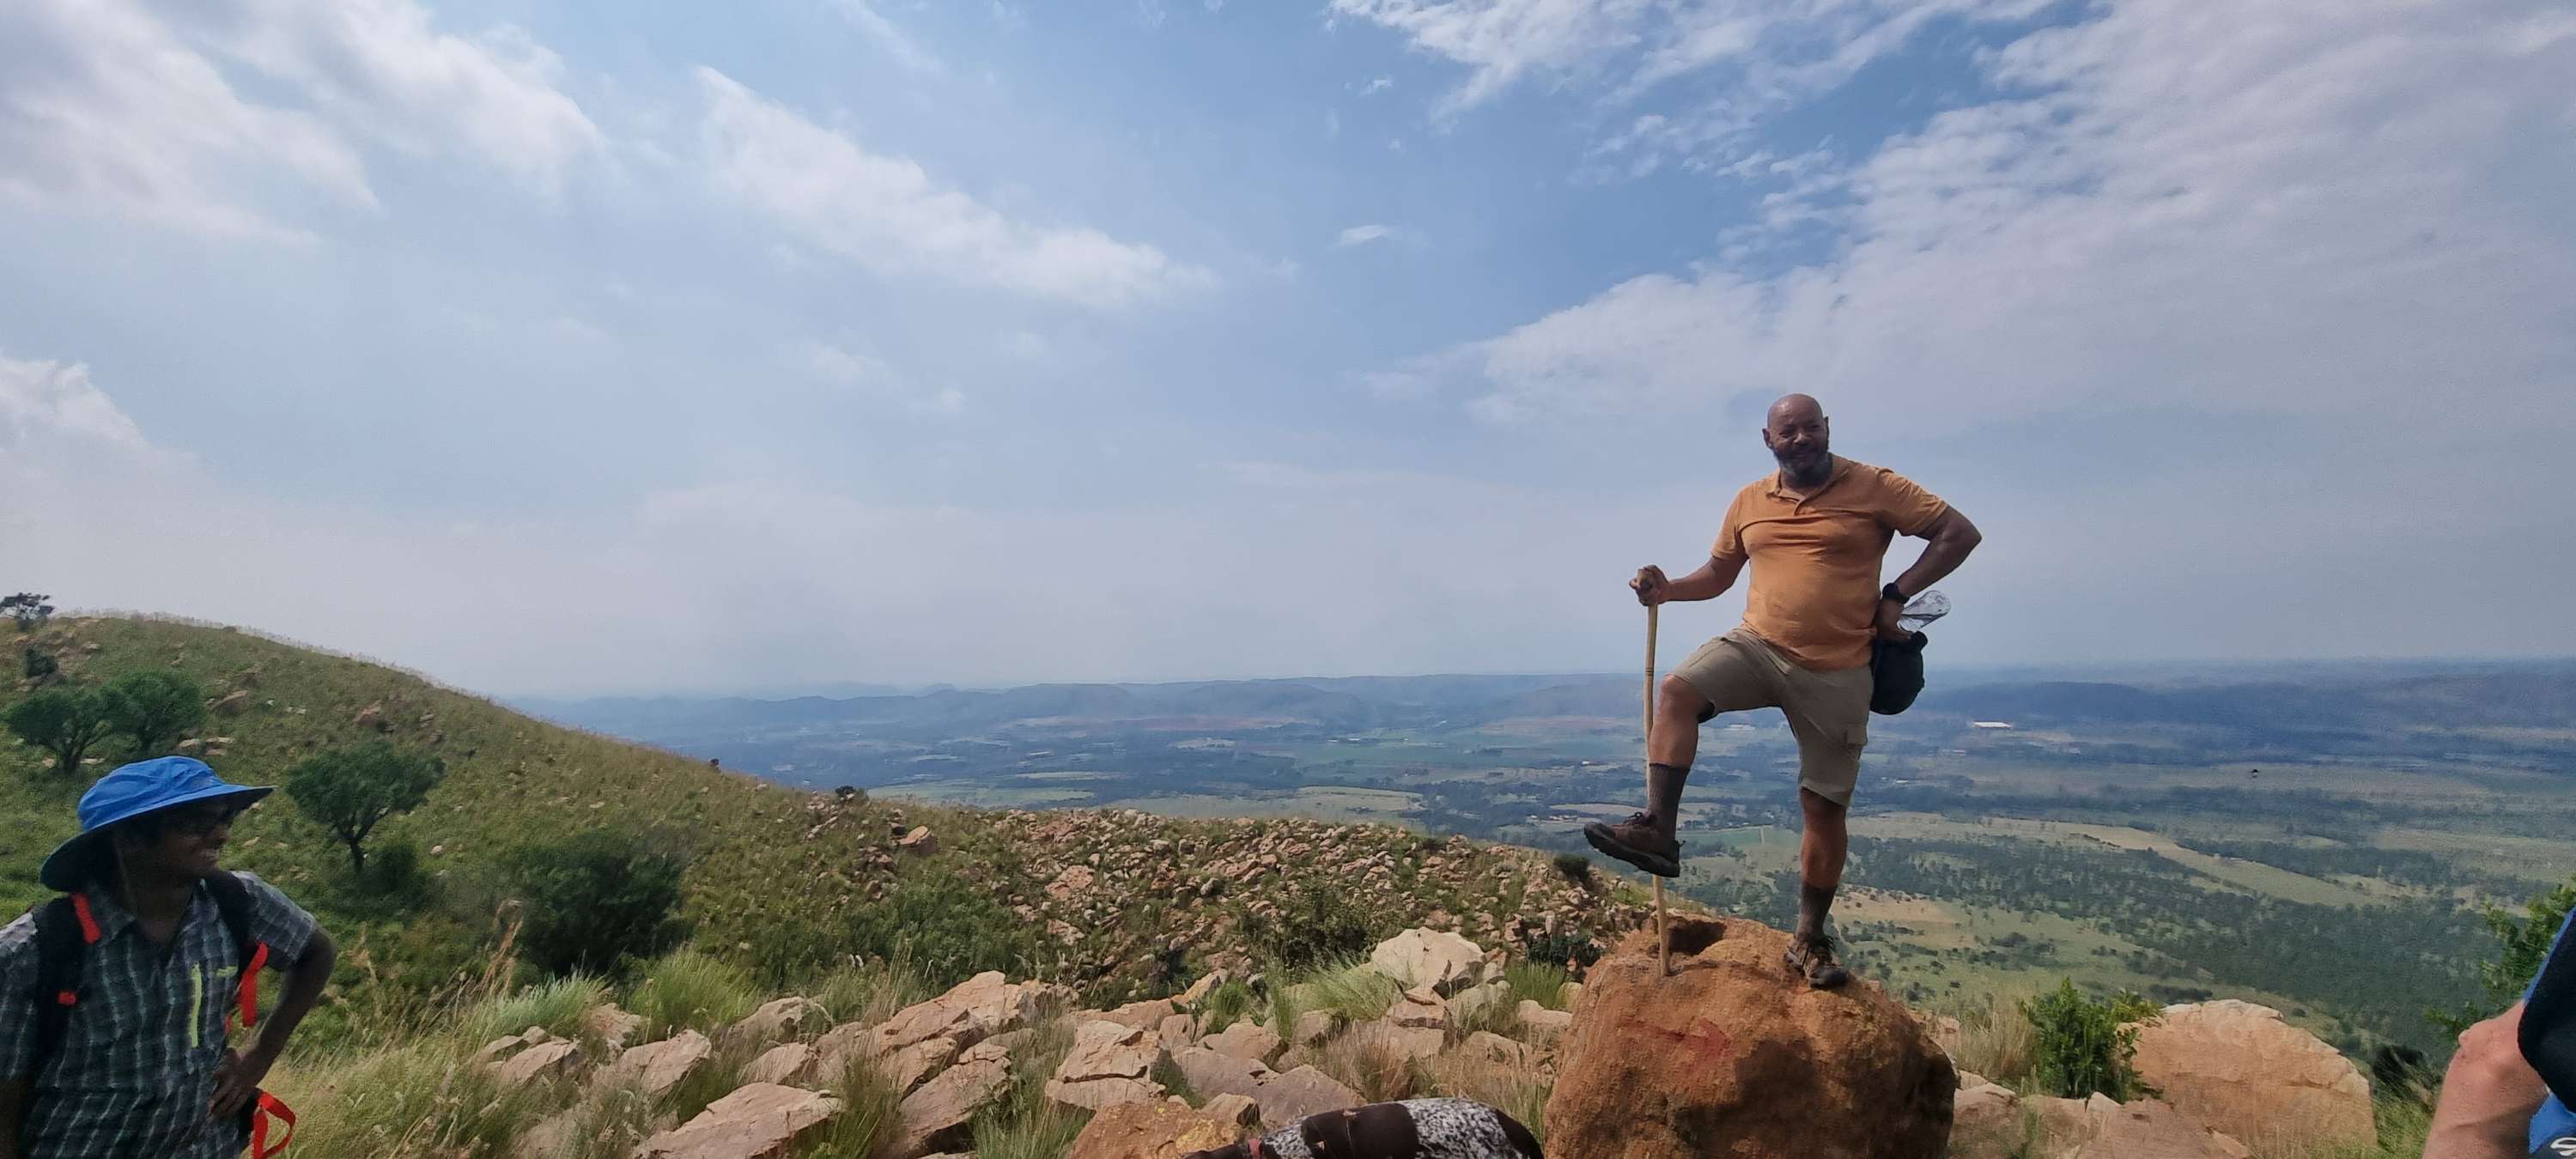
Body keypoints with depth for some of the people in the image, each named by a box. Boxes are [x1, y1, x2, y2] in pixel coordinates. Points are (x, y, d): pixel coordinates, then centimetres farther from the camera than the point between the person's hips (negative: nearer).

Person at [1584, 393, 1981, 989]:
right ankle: (1659, 830, -29)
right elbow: (1718, 573, 17)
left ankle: (1810, 941, 20)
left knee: (1825, 807, 5)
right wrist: (1668, 589, -3)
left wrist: (1896, 596, -8)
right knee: (1677, 691, -28)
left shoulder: (1875, 487, -3)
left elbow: (1960, 533, 0)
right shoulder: (1750, 502, 8)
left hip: (1836, 672, -2)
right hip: (1756, 646, 3)